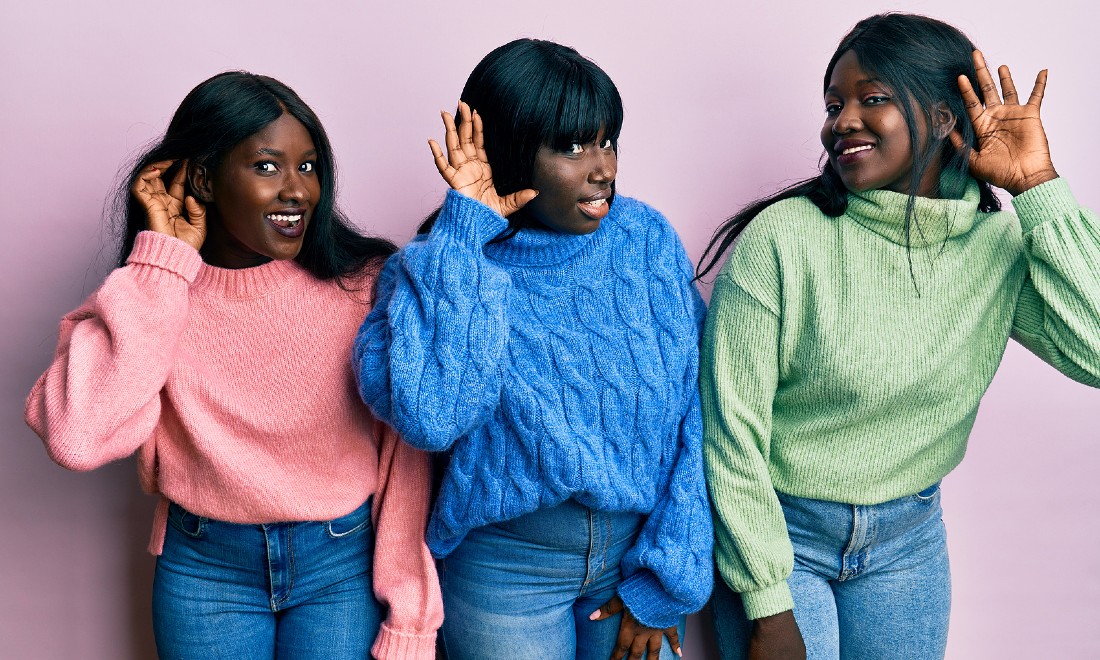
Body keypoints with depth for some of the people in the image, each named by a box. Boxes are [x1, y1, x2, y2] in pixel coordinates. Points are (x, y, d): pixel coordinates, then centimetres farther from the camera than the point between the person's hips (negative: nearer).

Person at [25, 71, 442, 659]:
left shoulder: (364, 281, -9)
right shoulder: (150, 292, -6)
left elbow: (405, 455, -7)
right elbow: (77, 439, -22)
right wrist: (163, 260, -18)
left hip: (344, 565, -1)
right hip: (204, 567, 1)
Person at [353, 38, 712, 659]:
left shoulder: (647, 239, -6)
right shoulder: (440, 265, -11)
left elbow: (697, 410, -6)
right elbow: (428, 416, -29)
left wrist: (665, 582, -9)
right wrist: (464, 233, -24)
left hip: (641, 547, 2)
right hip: (505, 566, -2)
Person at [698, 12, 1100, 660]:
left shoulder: (1001, 242, -7)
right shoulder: (781, 240, -19)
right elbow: (732, 436, -16)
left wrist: (1039, 189, -19)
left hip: (910, 537, 4)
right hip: (778, 530, -3)